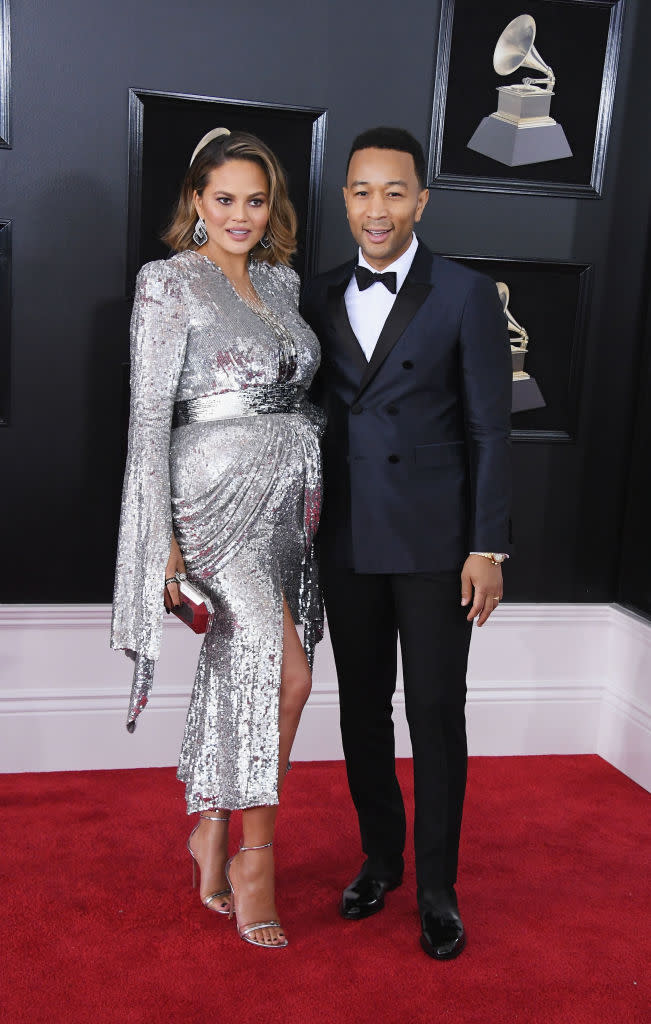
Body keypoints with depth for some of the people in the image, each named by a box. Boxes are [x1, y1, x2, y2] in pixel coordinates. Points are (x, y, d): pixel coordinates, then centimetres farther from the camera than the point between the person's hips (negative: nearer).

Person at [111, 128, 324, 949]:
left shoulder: (281, 282, 16)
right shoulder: (170, 282, -3)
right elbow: (150, 412, -8)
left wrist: (312, 493, 13)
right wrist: (162, 536, -12)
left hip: (286, 498, 6)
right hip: (218, 493, -6)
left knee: (237, 673, 11)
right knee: (285, 671, -13)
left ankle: (210, 839, 26)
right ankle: (254, 857, 6)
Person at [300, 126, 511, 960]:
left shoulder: (466, 296, -4)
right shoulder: (321, 298, 7)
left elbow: (489, 430, -6)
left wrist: (487, 548, -10)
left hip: (434, 542, -4)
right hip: (348, 541, 4)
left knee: (435, 717, 3)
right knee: (362, 709, 13)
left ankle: (437, 888, 20)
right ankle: (379, 857, 33)